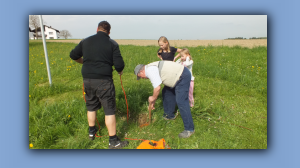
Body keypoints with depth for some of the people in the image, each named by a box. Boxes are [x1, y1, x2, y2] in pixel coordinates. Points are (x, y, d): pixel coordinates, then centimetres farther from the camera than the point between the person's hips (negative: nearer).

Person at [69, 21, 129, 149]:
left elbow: (73, 55, 19)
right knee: (109, 109, 3)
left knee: (91, 106, 23)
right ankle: (113, 141, 11)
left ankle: (92, 131, 42)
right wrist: (120, 71, 12)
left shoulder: (86, 41, 9)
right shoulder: (112, 44, -4)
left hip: (87, 79, 5)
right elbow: (119, 64, -10)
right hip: (103, 80, -5)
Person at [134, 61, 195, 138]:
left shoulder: (150, 71, -17)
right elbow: (156, 86, 24)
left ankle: (189, 129, -4)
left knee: (181, 102, -12)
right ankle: (170, 115, 37)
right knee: (166, 92, 23)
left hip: (183, 77, -11)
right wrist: (153, 101, 28)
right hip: (178, 76, 11)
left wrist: (153, 98, -3)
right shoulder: (151, 68, 15)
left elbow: (157, 88, -23)